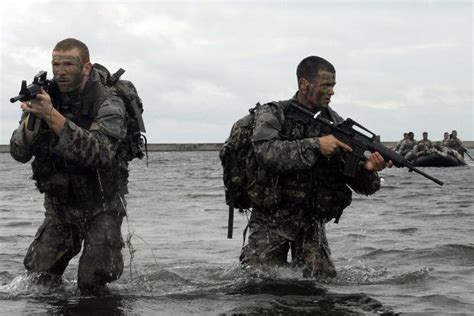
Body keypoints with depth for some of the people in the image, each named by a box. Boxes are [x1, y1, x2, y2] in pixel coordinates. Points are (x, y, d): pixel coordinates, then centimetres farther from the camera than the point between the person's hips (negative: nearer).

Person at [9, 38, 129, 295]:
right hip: (59, 206, 4)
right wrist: (31, 120, -30)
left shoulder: (108, 103, -17)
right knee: (39, 277, 0)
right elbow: (19, 154, -10)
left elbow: (99, 153, -35)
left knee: (92, 283, -12)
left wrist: (53, 117, -40)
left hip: (101, 208, -4)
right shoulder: (46, 98, -4)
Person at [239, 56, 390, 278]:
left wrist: (368, 169, -22)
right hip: (272, 221, -3)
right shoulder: (272, 115, -5)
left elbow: (360, 184, 1)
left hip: (312, 224, 3)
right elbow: (266, 153, -27)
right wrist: (315, 145, -29)